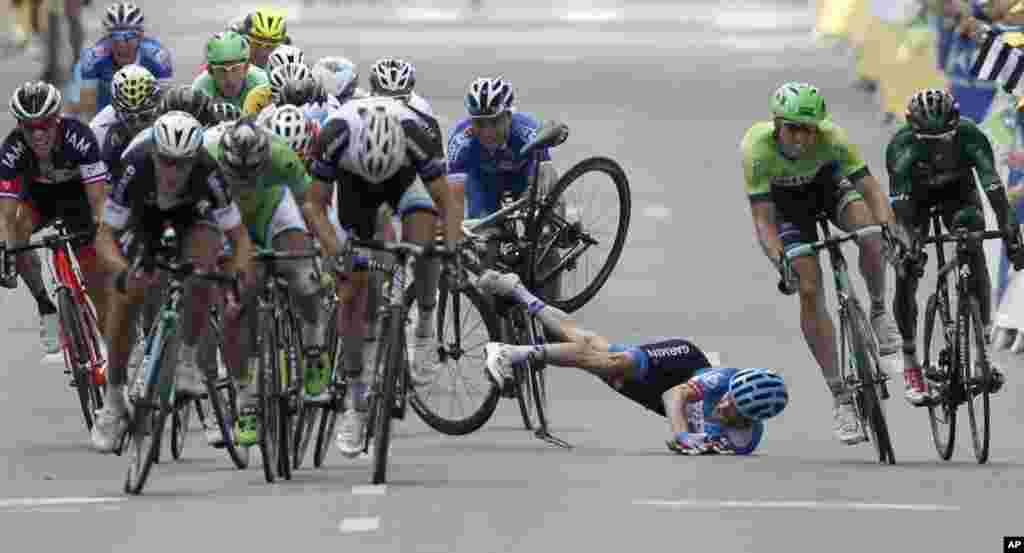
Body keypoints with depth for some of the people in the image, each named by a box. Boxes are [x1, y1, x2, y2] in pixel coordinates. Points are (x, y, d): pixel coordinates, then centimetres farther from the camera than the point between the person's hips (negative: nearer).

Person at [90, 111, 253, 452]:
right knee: (126, 298, -10)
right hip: (146, 210, 1)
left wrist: (237, 273, -52)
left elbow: (239, 236, -32)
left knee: (202, 271, -30)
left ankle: (187, 360, -7)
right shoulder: (134, 168, -40)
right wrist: (123, 273, -54)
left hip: (193, 210, 0)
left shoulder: (207, 173, -39)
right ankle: (113, 403, 5)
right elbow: (105, 236, -35)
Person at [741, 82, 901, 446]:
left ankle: (879, 311, -2)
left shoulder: (831, 138, -35)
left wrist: (890, 228, -53)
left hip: (826, 180, 1)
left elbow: (871, 190, -35)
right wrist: (780, 262, -51)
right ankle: (840, 398, -6)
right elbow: (763, 219, -35)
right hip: (785, 199, 0)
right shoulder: (756, 147, -36)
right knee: (809, 291, -13)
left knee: (869, 233, -31)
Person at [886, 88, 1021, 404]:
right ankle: (910, 363, -2)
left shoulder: (970, 136, -35)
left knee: (974, 252, -23)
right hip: (915, 194, 0)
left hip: (956, 188, 0)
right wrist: (909, 244, -58)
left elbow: (993, 187, -42)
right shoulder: (902, 146, -37)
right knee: (906, 273, -14)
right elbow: (899, 206, -42)